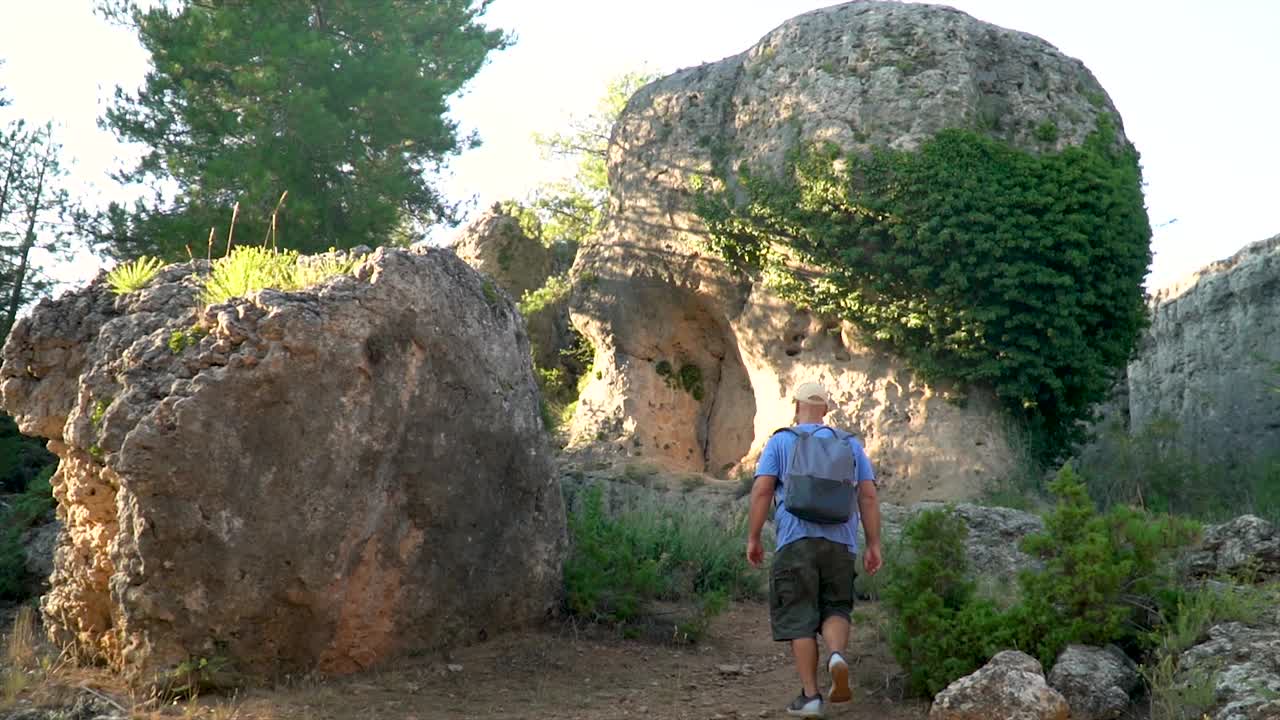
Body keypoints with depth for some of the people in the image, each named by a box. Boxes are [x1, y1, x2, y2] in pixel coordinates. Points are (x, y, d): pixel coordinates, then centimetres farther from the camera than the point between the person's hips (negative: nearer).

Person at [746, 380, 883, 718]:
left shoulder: (781, 441, 6)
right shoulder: (851, 444, 14)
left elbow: (761, 490, -3)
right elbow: (869, 496, 8)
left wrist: (753, 538, 2)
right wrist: (873, 545, 10)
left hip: (796, 541, -2)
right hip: (841, 543, 2)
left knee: (799, 619, 4)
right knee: (835, 609, 14)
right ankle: (837, 655, -16)